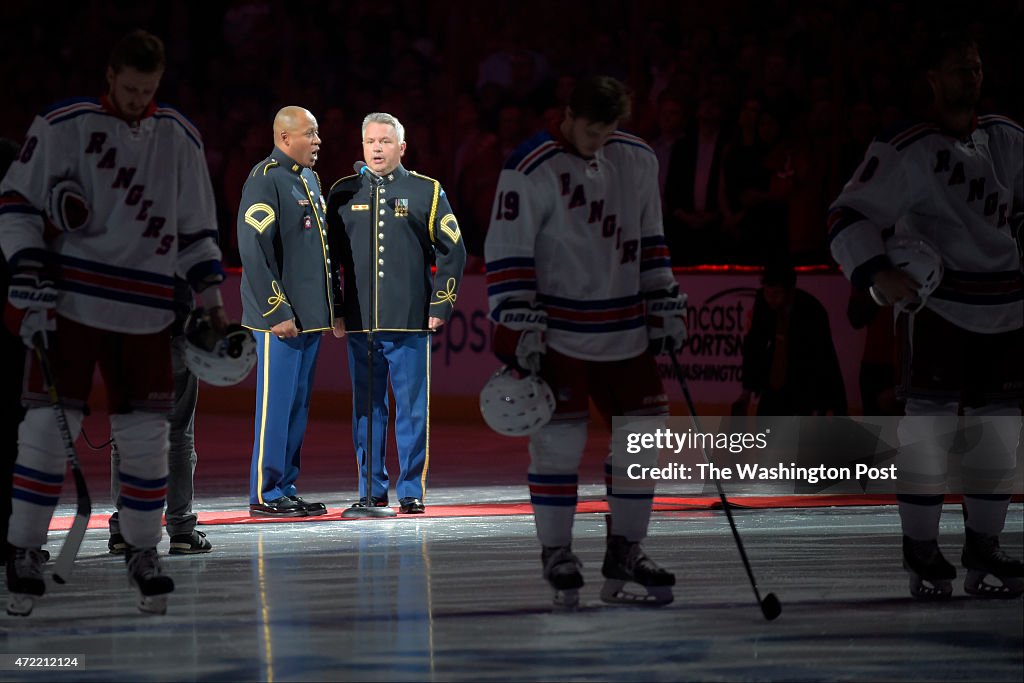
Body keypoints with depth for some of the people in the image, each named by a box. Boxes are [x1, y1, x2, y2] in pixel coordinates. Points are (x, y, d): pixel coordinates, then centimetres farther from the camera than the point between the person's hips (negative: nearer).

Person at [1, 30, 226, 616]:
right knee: (49, 425, -7)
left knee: (146, 434, 2)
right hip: (69, 300, -3)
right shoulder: (63, 126, -3)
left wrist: (211, 299, 8)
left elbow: (196, 228, 16)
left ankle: (144, 552, 15)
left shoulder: (180, 139, 8)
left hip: (145, 310, 3)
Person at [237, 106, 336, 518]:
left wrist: (334, 306, 16)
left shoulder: (309, 179, 17)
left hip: (311, 314, 9)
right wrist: (277, 312, -19)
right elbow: (254, 251, -17)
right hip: (281, 317, -9)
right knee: (276, 404, -5)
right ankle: (265, 495, -1)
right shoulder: (265, 179, -11)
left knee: (298, 406, 11)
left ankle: (286, 489, 17)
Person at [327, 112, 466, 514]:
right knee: (367, 409, 6)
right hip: (359, 325, 2)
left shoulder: (427, 192, 6)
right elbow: (330, 255, 14)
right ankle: (371, 492, 12)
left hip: (410, 323, -2)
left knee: (413, 409, -1)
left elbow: (453, 251, 7)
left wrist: (441, 306, 1)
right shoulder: (344, 194, 10)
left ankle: (412, 492, 5)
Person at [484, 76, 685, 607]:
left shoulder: (638, 161, 6)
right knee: (560, 438, -7)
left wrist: (665, 309, 13)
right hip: (557, 331, -6)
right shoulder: (531, 170, -12)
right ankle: (556, 554, 5)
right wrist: (519, 330, -16)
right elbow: (506, 253, -12)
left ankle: (625, 553, 17)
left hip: (625, 331, 6)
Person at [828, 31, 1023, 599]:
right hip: (933, 303, -5)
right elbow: (849, 216, -9)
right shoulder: (904, 151, -8)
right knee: (928, 425, -8)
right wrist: (877, 273, -22)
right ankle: (922, 557, 2)